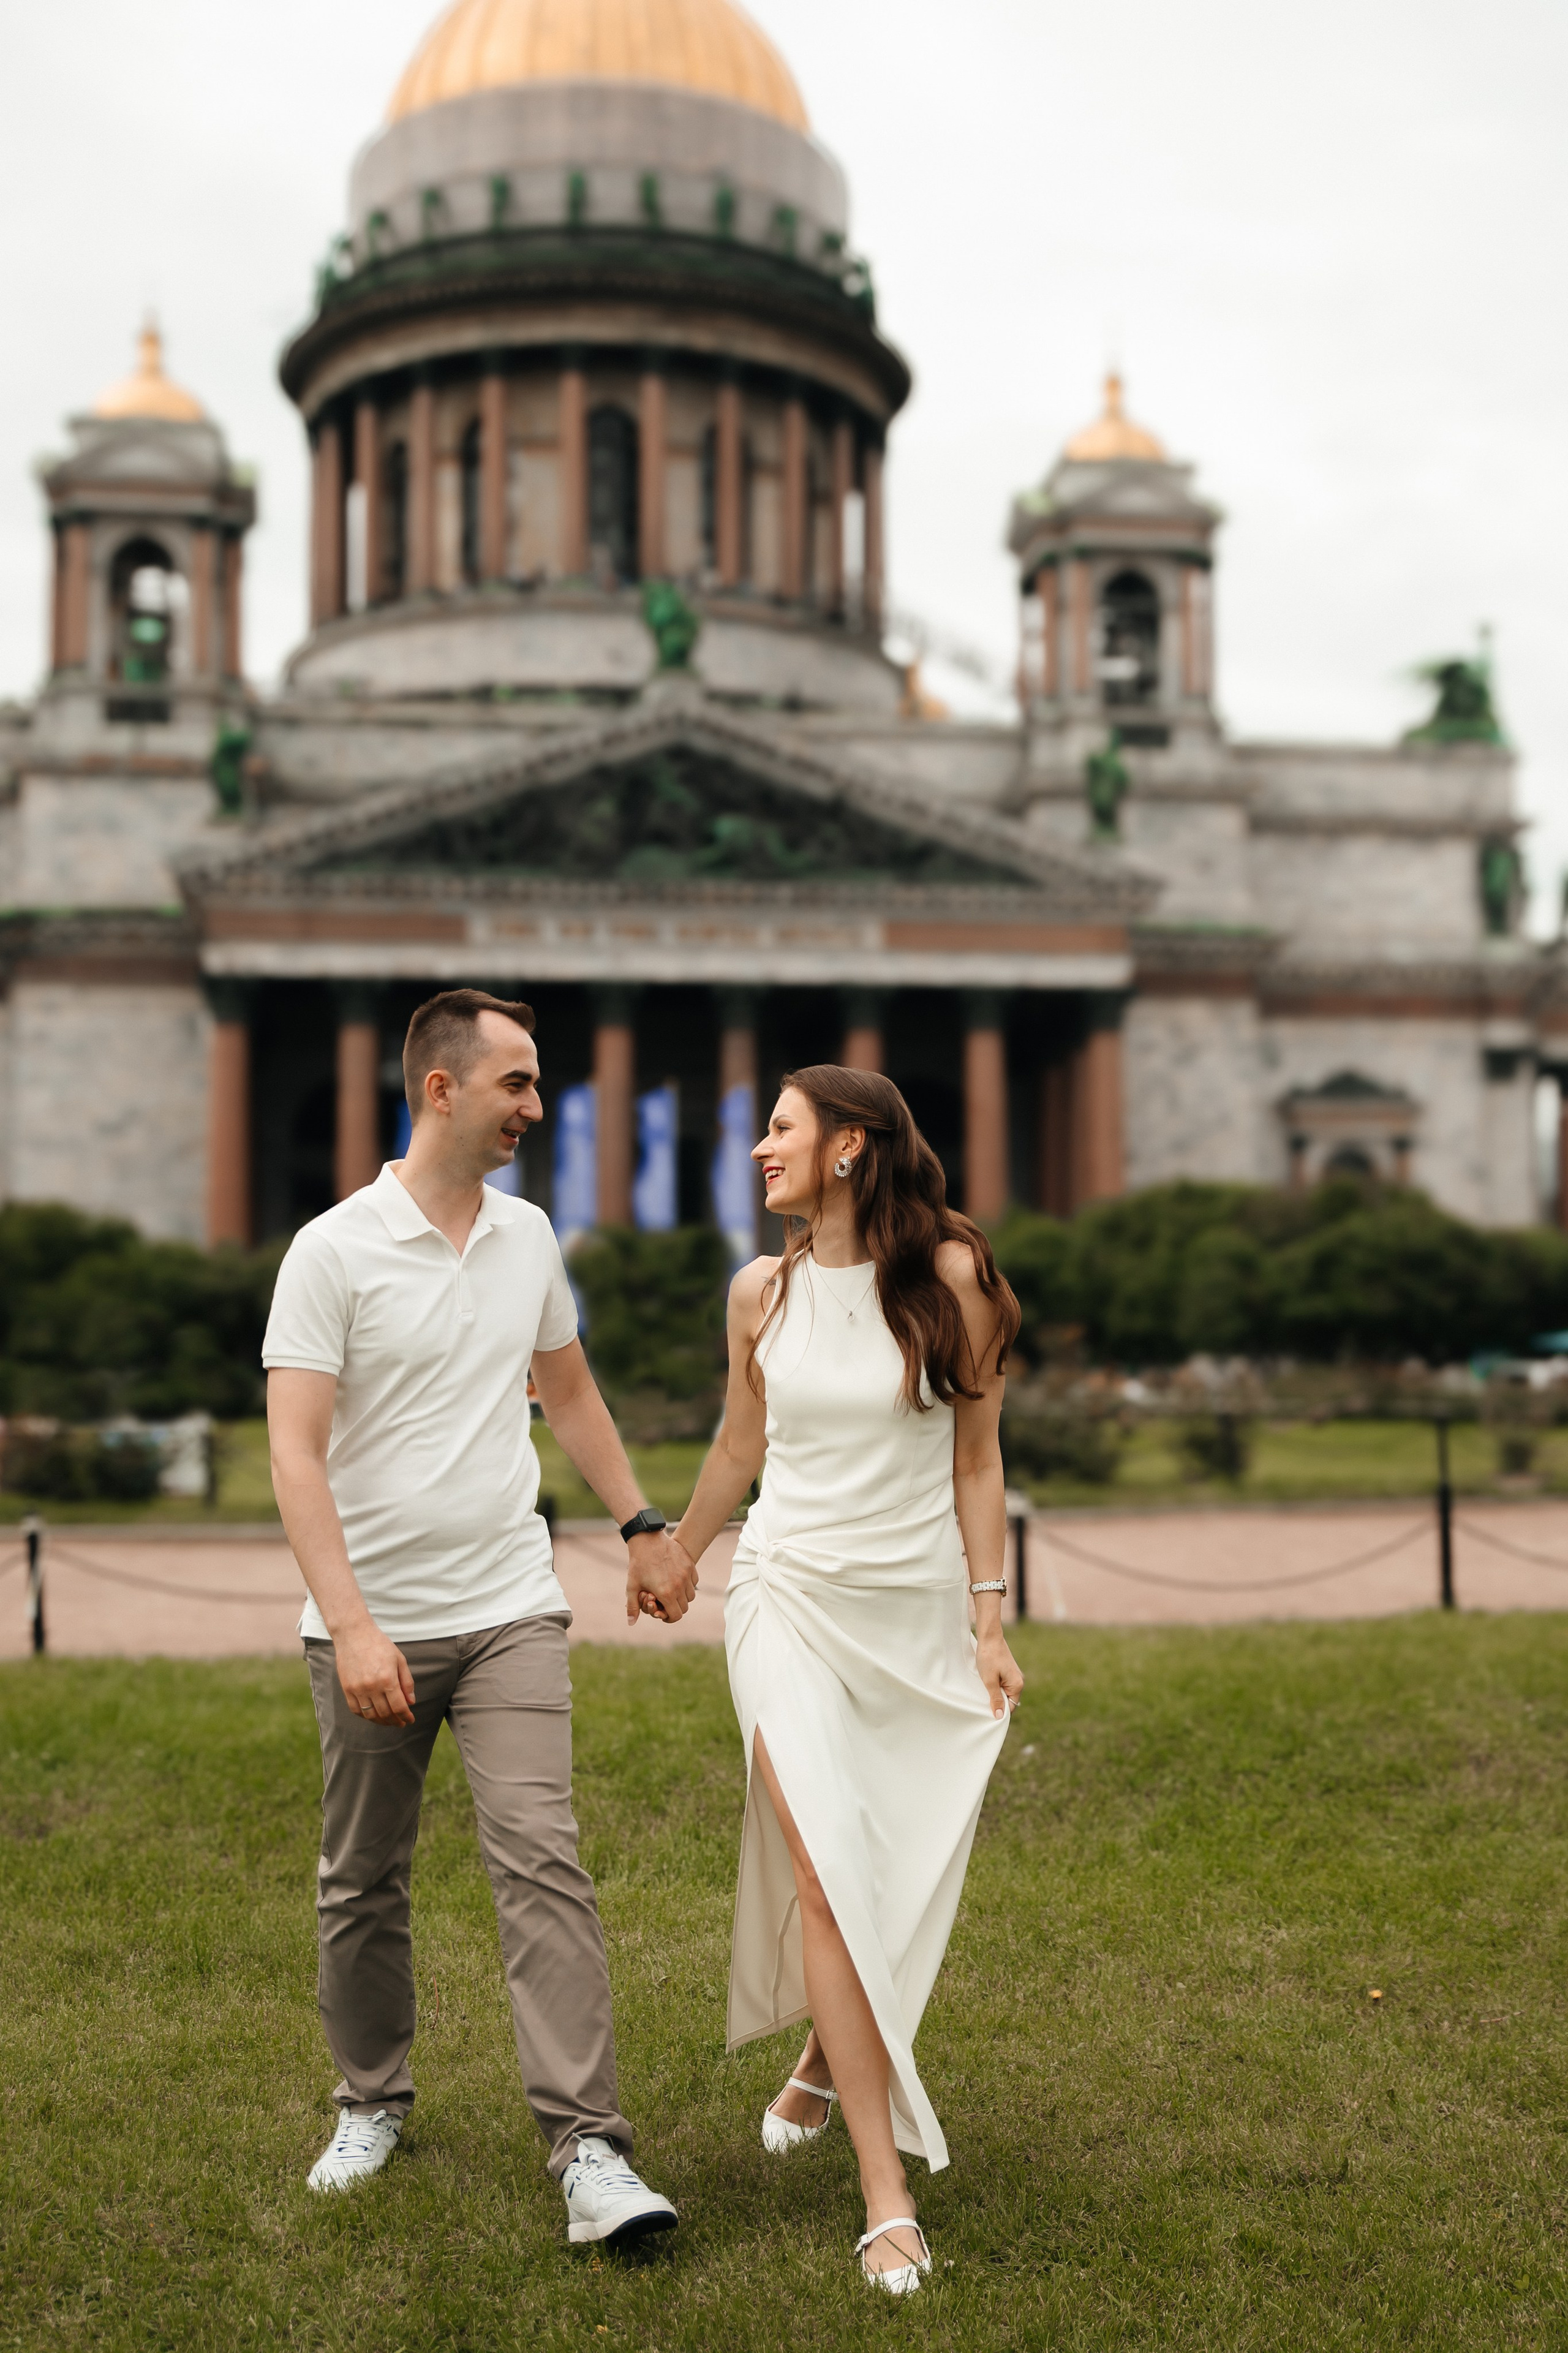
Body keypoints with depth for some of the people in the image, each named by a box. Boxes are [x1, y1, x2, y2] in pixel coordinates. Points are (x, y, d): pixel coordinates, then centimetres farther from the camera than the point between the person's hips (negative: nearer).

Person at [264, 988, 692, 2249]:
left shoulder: (529, 1237, 7)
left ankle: (591, 2152, -10)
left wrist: (644, 1526, 20)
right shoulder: (334, 1251, -9)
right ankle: (373, 2103, 33)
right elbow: (296, 1454, -14)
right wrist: (351, 1625, -23)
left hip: (510, 1613, 2)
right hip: (371, 1625, -2)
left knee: (542, 1861, -10)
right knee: (363, 1885, 12)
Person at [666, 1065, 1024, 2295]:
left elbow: (976, 1460, 0)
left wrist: (990, 1621, -2)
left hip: (918, 1609, 0)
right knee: (829, 1877, -12)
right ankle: (887, 2193, -8)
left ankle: (826, 2061, 40)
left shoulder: (950, 1275, -5)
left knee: (899, 1883, 8)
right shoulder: (762, 1291, 2)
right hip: (793, 1595, 1)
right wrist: (676, 1558, 30)